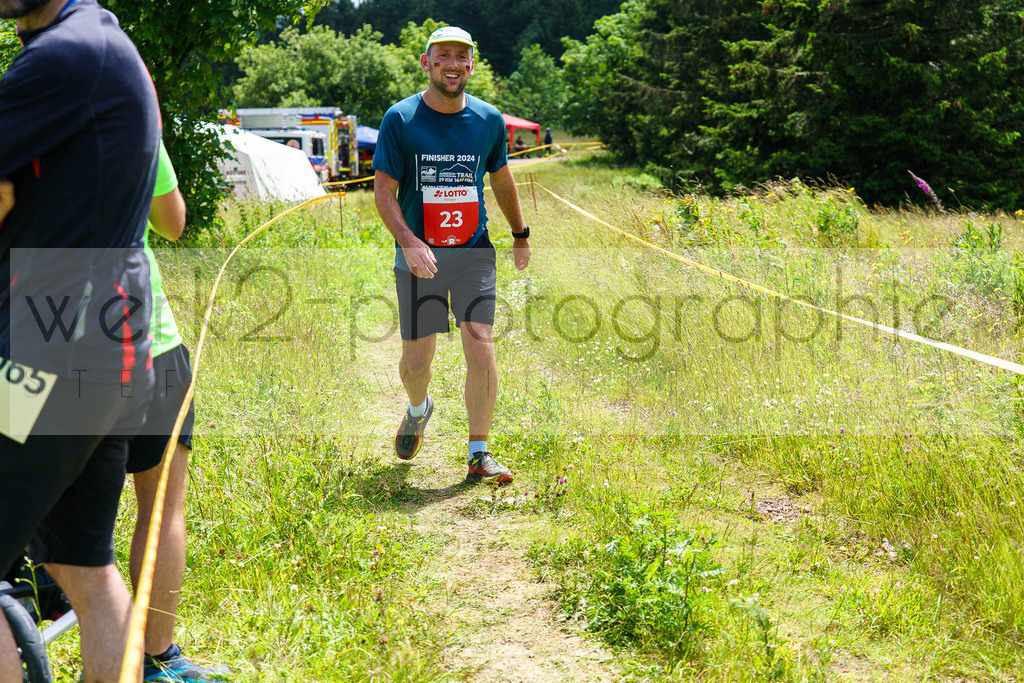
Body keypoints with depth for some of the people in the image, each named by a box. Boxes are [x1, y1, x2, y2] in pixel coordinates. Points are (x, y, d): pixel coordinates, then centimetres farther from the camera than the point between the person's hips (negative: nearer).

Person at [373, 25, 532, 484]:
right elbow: (384, 191, -8)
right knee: (416, 360, 5)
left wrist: (520, 235, 27)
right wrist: (409, 242, -23)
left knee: (481, 347, -11)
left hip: (473, 253, 1)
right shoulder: (400, 119, -5)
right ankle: (418, 410, 41)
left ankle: (479, 455, 1)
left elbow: (501, 178, 20)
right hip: (417, 258, -1)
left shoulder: (488, 119, 3)